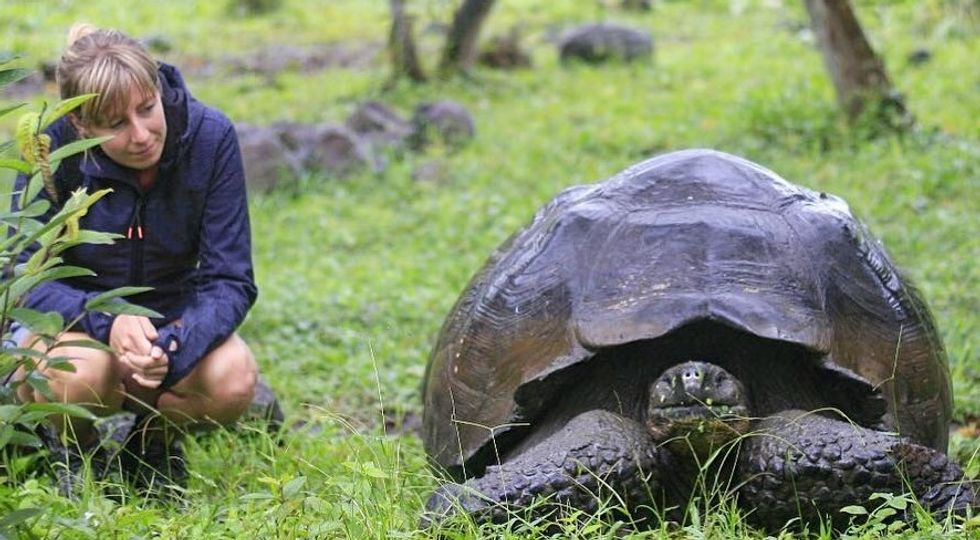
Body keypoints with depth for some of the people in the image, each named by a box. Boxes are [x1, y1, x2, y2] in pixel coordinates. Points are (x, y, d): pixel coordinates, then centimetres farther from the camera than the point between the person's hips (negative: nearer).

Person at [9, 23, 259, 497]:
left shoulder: (210, 136, -19)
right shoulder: (54, 149, -22)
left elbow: (230, 280, -19)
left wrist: (171, 347, -38)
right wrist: (108, 321, -38)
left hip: (170, 319, 2)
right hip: (73, 320, -1)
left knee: (233, 378, -29)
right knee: (82, 371, -36)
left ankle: (156, 439, 6)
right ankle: (76, 451, 1)